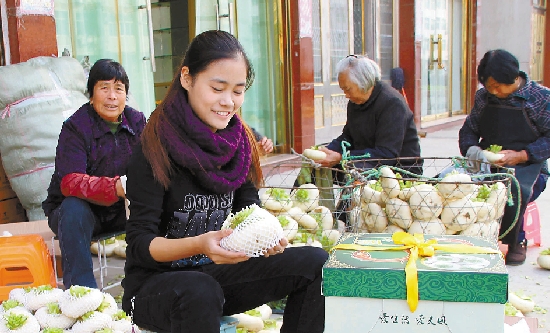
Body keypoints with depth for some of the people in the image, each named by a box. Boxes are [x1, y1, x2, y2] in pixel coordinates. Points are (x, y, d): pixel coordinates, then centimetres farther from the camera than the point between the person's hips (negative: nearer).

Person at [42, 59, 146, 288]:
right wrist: (115, 187, -44)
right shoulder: (76, 126, -14)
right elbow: (69, 182, -26)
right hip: (82, 210, -3)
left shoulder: (137, 122, 0)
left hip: (122, 211, 3)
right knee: (74, 207, -35)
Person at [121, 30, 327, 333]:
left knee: (314, 263, -12)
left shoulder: (240, 141, 1)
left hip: (216, 273, 6)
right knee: (200, 291, -39)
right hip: (154, 283, -5)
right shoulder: (155, 145, -16)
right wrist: (199, 245, -34)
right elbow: (140, 242, -16)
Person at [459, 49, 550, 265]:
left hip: (524, 163, -3)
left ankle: (516, 242, -9)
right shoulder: (483, 97, 10)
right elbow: (468, 130, 15)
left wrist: (520, 155, -18)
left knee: (514, 189, -37)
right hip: (486, 161, 4)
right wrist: (471, 149, -6)